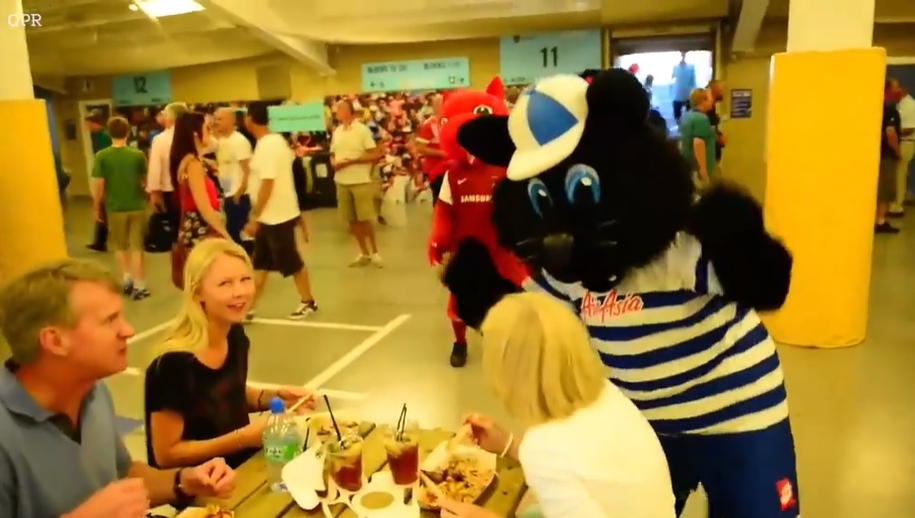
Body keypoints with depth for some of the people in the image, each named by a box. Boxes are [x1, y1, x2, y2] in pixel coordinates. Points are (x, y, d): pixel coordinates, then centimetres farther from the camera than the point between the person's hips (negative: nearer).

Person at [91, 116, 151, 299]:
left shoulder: (102, 156, -9)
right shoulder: (138, 154, -6)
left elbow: (99, 185, -8)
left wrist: (97, 208, 4)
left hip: (115, 208, 0)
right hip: (137, 206, 1)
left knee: (120, 246, 18)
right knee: (136, 246, 7)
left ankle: (127, 279, 16)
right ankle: (139, 285, 7)